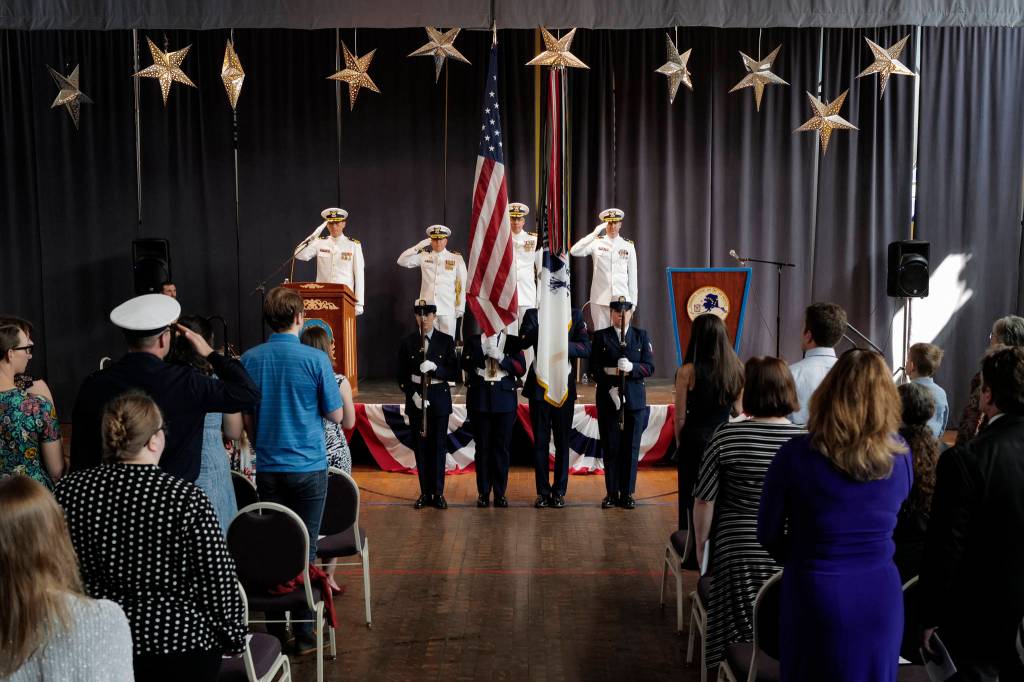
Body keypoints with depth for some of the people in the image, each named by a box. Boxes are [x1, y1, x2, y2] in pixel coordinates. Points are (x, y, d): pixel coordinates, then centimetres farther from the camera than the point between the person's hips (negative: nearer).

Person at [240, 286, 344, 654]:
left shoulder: (250, 359, 0)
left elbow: (245, 417, 7)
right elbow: (336, 415, -5)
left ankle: (275, 629, 19)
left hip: (268, 468, 3)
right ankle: (304, 633, 9)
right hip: (308, 467, -3)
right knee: (305, 549, 4)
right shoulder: (315, 359, -10)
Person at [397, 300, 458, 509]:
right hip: (415, 398, 1)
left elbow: (453, 372, -2)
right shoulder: (407, 342, 4)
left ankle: (438, 493, 9)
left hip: (439, 398, -1)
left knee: (438, 445, 1)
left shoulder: (446, 341, 1)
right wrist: (413, 394, -11)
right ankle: (425, 492, 12)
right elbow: (402, 376, 4)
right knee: (420, 446, 4)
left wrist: (434, 367, -20)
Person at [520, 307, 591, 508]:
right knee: (540, 441, 5)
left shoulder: (575, 316, 5)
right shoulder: (533, 315, 6)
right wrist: (542, 328, -23)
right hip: (539, 388, 0)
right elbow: (522, 342, -9)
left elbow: (586, 348, -5)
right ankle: (543, 492, 13)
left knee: (562, 442, 5)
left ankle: (559, 492, 14)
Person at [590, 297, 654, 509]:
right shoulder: (600, 336, 6)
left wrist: (631, 367, -18)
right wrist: (609, 388, -13)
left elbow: (649, 367, 1)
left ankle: (627, 493, 10)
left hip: (635, 399, 1)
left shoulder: (641, 336, 9)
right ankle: (612, 492, 10)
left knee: (631, 447, 2)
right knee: (610, 447, 1)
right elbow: (594, 367, 0)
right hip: (607, 399, -1)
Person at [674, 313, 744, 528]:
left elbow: (680, 416, -8)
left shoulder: (687, 371, -14)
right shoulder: (737, 369, -4)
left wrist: (679, 443, 6)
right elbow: (740, 410, 4)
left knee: (691, 501, 9)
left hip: (695, 443, -3)